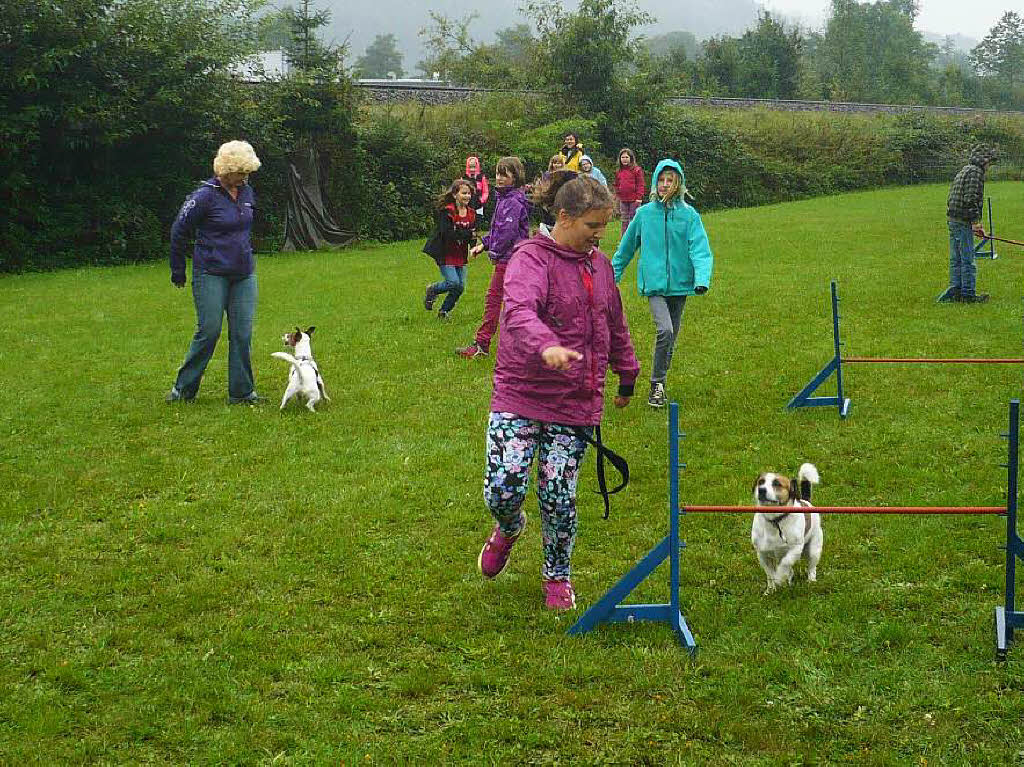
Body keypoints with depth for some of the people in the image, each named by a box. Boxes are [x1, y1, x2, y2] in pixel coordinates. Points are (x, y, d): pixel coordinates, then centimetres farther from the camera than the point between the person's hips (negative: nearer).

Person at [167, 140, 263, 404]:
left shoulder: (247, 193, 7)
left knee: (242, 334, 3)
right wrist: (178, 272, 2)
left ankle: (241, 391, 10)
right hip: (211, 274, -6)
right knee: (208, 332, -5)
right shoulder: (205, 196, -12)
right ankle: (184, 388, 9)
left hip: (244, 274, 6)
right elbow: (178, 231, -5)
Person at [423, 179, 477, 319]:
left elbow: (471, 234, 9)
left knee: (460, 286, 3)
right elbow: (447, 233, -24)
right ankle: (431, 290, 15)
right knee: (454, 283, -15)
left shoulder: (471, 214, 6)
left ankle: (444, 311, 22)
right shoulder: (446, 212, -14)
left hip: (460, 255, 6)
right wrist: (467, 234, -29)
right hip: (446, 254, -6)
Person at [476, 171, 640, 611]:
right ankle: (509, 529, 25)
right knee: (503, 489, -12)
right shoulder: (532, 258, -10)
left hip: (577, 404, 4)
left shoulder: (599, 264, 11)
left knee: (559, 497, 2)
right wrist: (546, 346, -50)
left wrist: (627, 375, 32)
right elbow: (519, 311, -31)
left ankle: (557, 576, 26)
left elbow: (615, 327, 26)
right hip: (521, 396, -4)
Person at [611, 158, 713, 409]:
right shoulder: (644, 214, 1)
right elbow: (626, 247, 14)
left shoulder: (689, 216, -1)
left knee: (671, 338, 10)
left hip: (679, 284, 2)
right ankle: (657, 383, -9)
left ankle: (659, 383, 27)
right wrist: (613, 274, 20)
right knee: (665, 330, -22)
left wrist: (702, 279, -25)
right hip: (654, 284, -2)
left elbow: (700, 250, -9)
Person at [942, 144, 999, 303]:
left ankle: (956, 290, 18)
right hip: (963, 221, -9)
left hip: (952, 220, 9)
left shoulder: (963, 171, 18)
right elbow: (970, 198, -21)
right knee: (968, 260, -3)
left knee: (956, 259, 13)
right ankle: (968, 293, 0)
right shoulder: (975, 172, -11)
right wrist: (976, 215, -11)